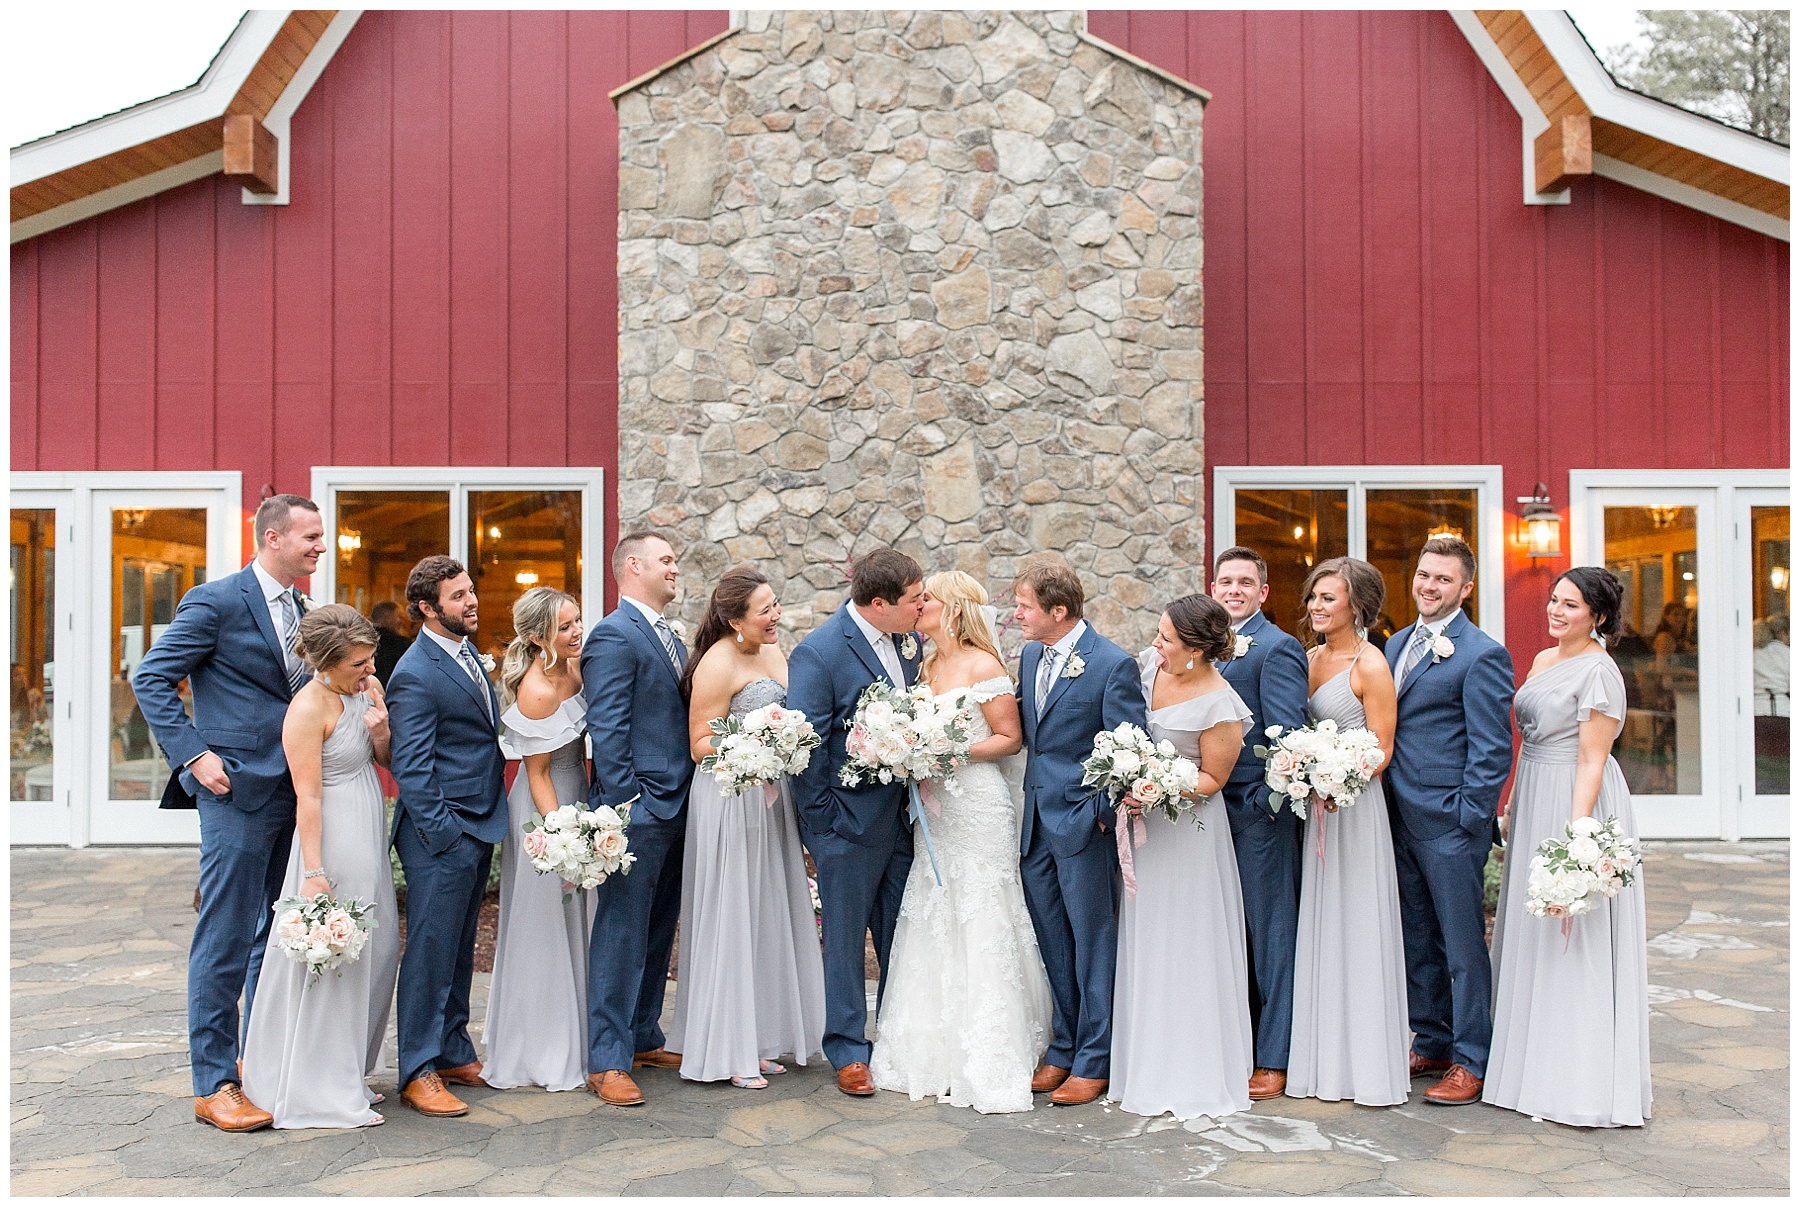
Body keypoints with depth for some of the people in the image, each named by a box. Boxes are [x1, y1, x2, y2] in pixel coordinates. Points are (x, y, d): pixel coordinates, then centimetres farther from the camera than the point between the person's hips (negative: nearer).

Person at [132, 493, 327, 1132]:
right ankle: (213, 1083, 9)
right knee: (226, 939, -2)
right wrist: (193, 754, -14)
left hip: (294, 789, 8)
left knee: (280, 932, 15)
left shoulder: (299, 609, 15)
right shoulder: (216, 601, -8)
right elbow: (151, 678, -8)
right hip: (238, 790, -8)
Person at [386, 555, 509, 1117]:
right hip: (442, 833, -9)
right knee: (431, 950, -1)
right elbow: (411, 769, -17)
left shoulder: (467, 653, 13)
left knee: (460, 949, 16)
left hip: (479, 827, 9)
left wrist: (487, 823, 15)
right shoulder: (415, 675, -15)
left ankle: (454, 1052, 27)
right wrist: (444, 834, -18)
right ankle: (419, 1072, 9)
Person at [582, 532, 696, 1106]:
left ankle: (643, 1038, 28)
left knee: (658, 930, 16)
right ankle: (608, 1062, 5)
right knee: (622, 932, -3)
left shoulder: (670, 637, 17)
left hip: (674, 807, 9)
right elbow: (606, 729, -17)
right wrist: (624, 802, -20)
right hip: (639, 807, -9)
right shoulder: (614, 635, -11)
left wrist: (688, 799, 16)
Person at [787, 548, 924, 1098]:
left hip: (902, 812, 6)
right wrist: (824, 819, -12)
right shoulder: (818, 652, -17)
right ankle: (848, 1051, 22)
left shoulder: (908, 640, 3)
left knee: (900, 933, 15)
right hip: (851, 820, -6)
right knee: (845, 935, 8)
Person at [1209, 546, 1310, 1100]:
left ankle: (1274, 1060, 11)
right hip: (1215, 810, 7)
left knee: (1271, 933, 2)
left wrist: (1272, 802, -16)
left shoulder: (1277, 648, -10)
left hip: (1259, 811, -7)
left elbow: (1288, 736, -14)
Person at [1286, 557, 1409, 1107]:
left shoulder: (1371, 665, -10)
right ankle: (1323, 1060, 22)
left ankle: (1367, 1065, 12)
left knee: (1356, 927, 0)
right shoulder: (1310, 659, 11)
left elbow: (1381, 749, -11)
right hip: (1313, 802, 7)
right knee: (1316, 929, 11)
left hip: (1354, 807, -7)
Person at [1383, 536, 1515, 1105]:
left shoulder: (1482, 655, -10)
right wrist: (1384, 800, 12)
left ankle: (1471, 1061, 14)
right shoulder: (1397, 643, 13)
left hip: (1450, 823, -8)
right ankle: (1433, 1043, 29)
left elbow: (1492, 749, -12)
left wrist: (1468, 818, -15)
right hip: (1401, 818, 8)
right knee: (1417, 940, 16)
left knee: (1463, 944, 3)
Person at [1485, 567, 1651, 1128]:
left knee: (1573, 946, -2)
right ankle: (1537, 1064, 26)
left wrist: (1573, 835, -22)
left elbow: (1591, 762, -18)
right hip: (1534, 802, 9)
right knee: (1533, 938, 14)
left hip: (1576, 802, -9)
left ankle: (1583, 1081, 8)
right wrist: (1511, 806, 17)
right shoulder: (1543, 661, 12)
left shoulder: (1598, 671, -14)